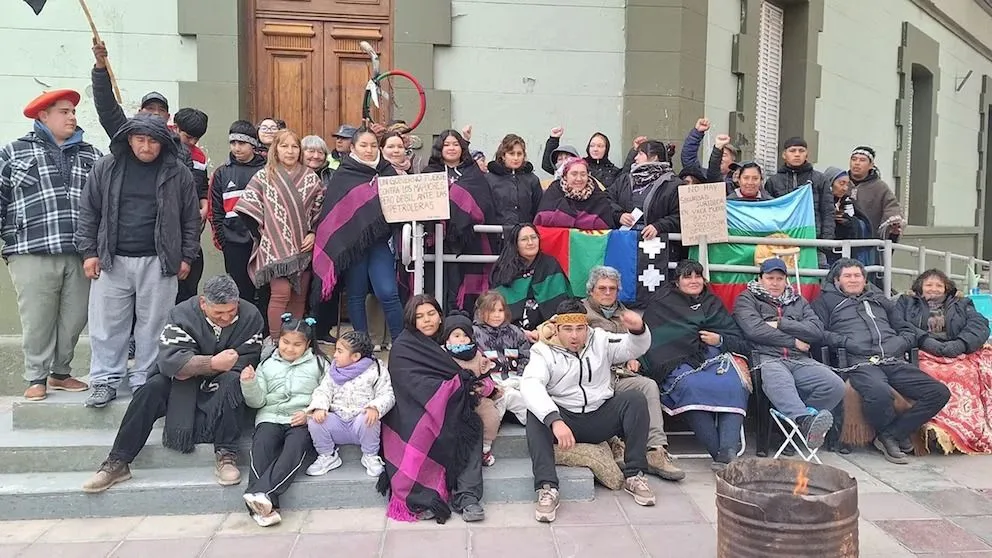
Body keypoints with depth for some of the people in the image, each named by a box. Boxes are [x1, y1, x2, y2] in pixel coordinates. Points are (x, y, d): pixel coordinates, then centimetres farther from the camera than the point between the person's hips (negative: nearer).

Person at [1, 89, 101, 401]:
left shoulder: (92, 156, 15)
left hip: (80, 255, 3)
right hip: (32, 254, -2)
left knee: (74, 319, 7)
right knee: (37, 321, 1)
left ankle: (61, 373, 24)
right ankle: (36, 379, 15)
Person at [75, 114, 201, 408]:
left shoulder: (177, 173, 1)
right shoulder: (105, 168, 4)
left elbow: (191, 218, 5)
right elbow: (88, 212, 8)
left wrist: (187, 257, 2)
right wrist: (89, 251, 2)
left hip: (159, 263, -1)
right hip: (111, 261, 1)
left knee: (152, 325, 5)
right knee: (107, 323, 5)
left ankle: (145, 381, 17)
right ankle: (105, 380, 18)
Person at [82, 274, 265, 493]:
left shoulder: (251, 316, -12)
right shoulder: (182, 314, -13)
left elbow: (246, 362, -17)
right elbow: (169, 360, -25)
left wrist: (193, 368, -18)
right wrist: (213, 363, -39)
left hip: (222, 386, -1)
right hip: (182, 382, 1)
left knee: (233, 380, -32)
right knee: (152, 388, -25)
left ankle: (227, 455, -28)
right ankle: (118, 462, -16)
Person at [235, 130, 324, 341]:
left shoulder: (310, 177, 7)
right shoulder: (263, 176, 1)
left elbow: (320, 209, 10)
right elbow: (248, 209, 0)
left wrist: (313, 233, -2)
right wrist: (263, 237, -1)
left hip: (303, 247, 3)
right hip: (276, 247, -3)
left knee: (299, 295, 6)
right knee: (281, 292, -13)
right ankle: (275, 341, -4)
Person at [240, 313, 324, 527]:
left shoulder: (319, 364, 11)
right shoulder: (267, 364, 18)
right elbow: (257, 401, 13)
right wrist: (249, 383, -6)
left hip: (302, 421, -2)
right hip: (271, 417, 2)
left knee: (295, 447, -33)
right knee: (261, 446, -29)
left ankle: (261, 493, -47)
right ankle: (267, 505, -41)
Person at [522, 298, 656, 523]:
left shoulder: (599, 340, 6)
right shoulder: (544, 351, -7)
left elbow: (635, 348, 1)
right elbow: (530, 385, -25)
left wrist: (637, 329, -25)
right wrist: (555, 420, -42)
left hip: (601, 416, 3)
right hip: (563, 418, -3)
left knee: (636, 399, -20)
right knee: (536, 414, -31)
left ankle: (634, 476, -14)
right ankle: (547, 488, -36)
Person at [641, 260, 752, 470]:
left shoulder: (713, 304, 28)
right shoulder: (662, 304, 19)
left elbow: (741, 343, 21)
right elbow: (652, 341, 5)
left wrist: (720, 340, 2)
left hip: (716, 358, 3)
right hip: (680, 364, -3)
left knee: (734, 386, -31)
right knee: (691, 388, -37)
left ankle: (727, 451, -40)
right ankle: (720, 451, -35)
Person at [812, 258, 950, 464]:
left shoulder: (880, 301, 33)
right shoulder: (827, 301, 19)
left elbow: (910, 331, 31)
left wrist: (899, 344, 9)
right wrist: (845, 342, -10)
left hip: (894, 362, 5)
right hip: (860, 363, -5)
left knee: (939, 392, -17)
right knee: (880, 393, -38)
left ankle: (890, 435, -10)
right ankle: (899, 435, -7)